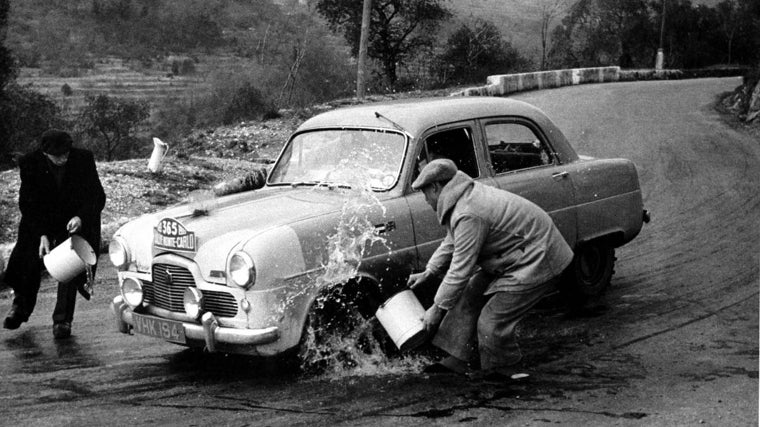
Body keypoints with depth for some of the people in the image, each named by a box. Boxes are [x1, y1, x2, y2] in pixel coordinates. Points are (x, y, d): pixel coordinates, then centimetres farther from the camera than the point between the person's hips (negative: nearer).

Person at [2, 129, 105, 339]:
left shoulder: (83, 159, -19)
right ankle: (21, 307, 31)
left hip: (76, 221, -1)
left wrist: (80, 217, -31)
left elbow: (97, 196, -12)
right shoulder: (30, 164, -17)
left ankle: (63, 320, -1)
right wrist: (41, 235, -25)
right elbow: (27, 204, -13)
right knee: (30, 261, 2)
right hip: (41, 222, 1)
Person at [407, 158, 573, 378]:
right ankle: (459, 360, 17)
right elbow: (451, 243, 20)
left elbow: (461, 269, -24)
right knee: (470, 297, 11)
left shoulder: (468, 216, -28)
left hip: (537, 261, -11)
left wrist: (437, 308, -15)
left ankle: (498, 373, 14)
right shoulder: (466, 196, 5)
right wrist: (429, 272, 15)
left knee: (492, 322, -8)